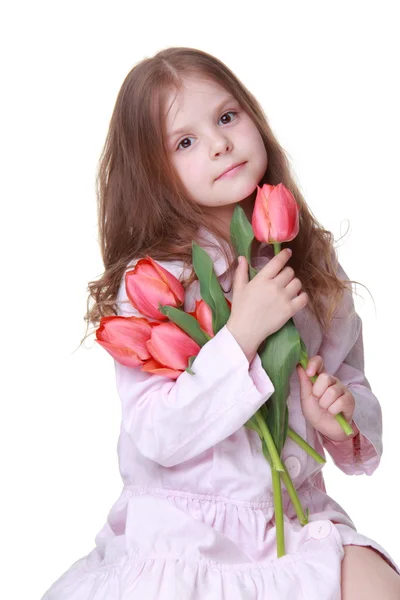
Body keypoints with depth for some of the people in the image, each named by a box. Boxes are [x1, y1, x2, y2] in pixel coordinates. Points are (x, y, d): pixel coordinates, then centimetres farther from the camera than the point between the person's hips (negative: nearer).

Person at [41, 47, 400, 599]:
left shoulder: (312, 262, 2)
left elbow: (354, 383, 13)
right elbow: (157, 437, -18)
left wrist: (341, 418, -10)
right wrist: (243, 333, -24)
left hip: (299, 516, 3)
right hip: (182, 531, -3)